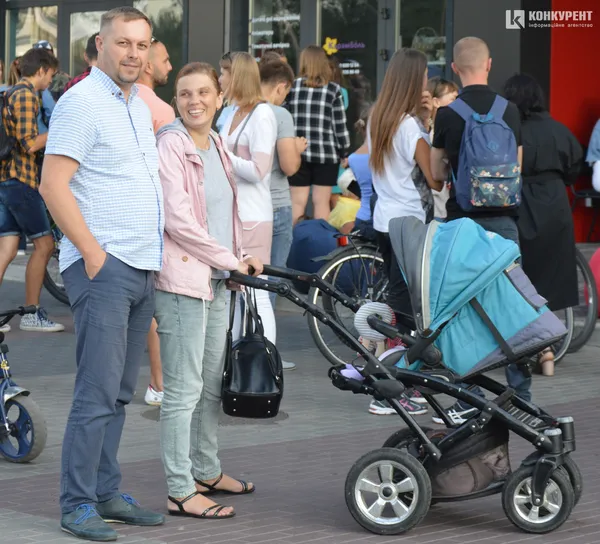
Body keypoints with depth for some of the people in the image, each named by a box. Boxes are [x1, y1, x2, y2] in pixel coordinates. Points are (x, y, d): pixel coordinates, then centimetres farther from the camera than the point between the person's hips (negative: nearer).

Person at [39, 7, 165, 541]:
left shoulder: (139, 105, 16)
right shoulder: (82, 102, -10)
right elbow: (54, 185, -16)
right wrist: (94, 254, -18)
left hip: (143, 269, 8)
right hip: (103, 267, -8)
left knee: (120, 392, 12)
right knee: (98, 392, -10)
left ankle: (108, 493, 19)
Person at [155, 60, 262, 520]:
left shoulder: (216, 145, 13)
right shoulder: (171, 145, -12)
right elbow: (178, 220, -18)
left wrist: (241, 259, 9)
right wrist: (231, 259, -13)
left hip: (218, 279, 8)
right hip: (183, 279, -8)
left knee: (212, 384, 17)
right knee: (184, 390, -6)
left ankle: (206, 470, 30)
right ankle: (180, 492, -2)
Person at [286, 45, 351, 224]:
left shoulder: (292, 87, 2)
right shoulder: (333, 89, -1)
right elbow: (340, 124, -1)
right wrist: (344, 151, 8)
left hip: (297, 152, 1)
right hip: (326, 153, -1)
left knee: (297, 201, 3)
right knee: (321, 202, 4)